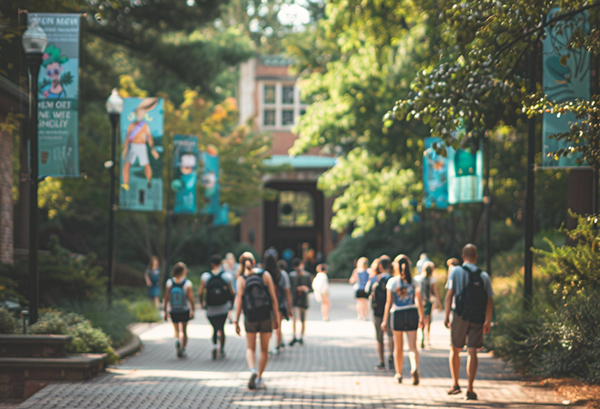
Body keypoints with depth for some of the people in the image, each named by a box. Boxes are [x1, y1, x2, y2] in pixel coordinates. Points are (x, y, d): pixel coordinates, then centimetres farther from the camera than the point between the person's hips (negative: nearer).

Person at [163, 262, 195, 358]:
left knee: (177, 329, 12)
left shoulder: (169, 282, -6)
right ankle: (182, 349, 8)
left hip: (173, 311, 1)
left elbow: (166, 298, -4)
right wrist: (192, 310, -1)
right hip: (185, 310, -1)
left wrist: (165, 311, 3)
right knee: (184, 330, 13)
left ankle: (178, 340, -19)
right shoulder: (187, 283, -11)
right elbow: (190, 298, -12)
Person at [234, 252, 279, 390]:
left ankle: (253, 370, -17)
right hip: (266, 316, 0)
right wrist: (276, 317, 3)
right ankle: (259, 379, 11)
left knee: (250, 348, 10)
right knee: (264, 349, 12)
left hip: (250, 316, 0)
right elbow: (273, 298, -1)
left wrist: (236, 321, -6)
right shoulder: (265, 275, 2)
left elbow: (239, 299, -7)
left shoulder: (241, 279, 0)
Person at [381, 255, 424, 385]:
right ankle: (414, 368, -26)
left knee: (398, 347, 13)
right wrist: (421, 317, 10)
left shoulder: (392, 281, -5)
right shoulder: (414, 281, 0)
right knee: (413, 346, 1)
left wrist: (385, 320, -1)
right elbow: (419, 301, 0)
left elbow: (389, 303, -5)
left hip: (397, 315, -1)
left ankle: (399, 374, 22)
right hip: (412, 314, 1)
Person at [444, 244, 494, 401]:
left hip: (460, 316, -1)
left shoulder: (456, 271, 2)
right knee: (472, 352, 0)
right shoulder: (484, 276, 8)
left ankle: (455, 384, 14)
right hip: (478, 318, 1)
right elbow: (489, 300, 2)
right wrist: (488, 321, 5)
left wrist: (447, 316, -2)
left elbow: (449, 294, -4)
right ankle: (470, 389, -7)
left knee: (455, 350, 15)